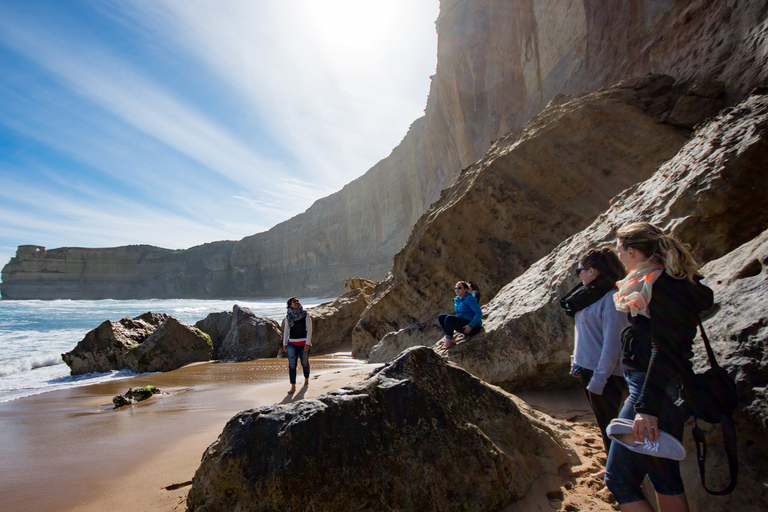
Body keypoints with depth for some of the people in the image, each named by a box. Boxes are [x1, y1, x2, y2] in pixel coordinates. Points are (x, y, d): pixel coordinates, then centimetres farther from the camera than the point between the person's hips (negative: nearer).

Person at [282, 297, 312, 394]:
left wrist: (307, 343, -11)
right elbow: (286, 330, 10)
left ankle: (306, 380, 37)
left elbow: (309, 329, -5)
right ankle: (293, 386, 1)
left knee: (305, 363, 11)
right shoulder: (288, 316, 3)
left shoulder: (305, 315, -3)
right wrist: (284, 344, 9)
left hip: (303, 343, -1)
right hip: (291, 343, 1)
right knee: (292, 365, -6)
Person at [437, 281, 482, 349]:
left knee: (449, 318, -28)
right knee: (441, 317, -2)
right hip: (462, 324, 9)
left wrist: (470, 326, -24)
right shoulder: (456, 300, 11)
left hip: (473, 326, -9)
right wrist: (455, 327, 11)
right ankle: (451, 340, -12)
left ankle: (448, 342, -23)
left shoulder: (469, 299, -14)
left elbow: (479, 313, -19)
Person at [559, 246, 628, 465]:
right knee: (604, 423, 19)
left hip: (605, 374, -9)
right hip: (588, 368, 9)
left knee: (608, 424, 4)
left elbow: (613, 342, -22)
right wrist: (576, 360, 13)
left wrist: (599, 379, -20)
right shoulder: (591, 294, 8)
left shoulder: (611, 298, -20)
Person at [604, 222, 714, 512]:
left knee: (618, 479, -6)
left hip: (656, 391, -10)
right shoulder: (676, 282, 12)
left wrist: (646, 407, -27)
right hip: (670, 391, 10)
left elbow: (663, 349, -24)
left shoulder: (661, 284, -17)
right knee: (665, 478, 19)